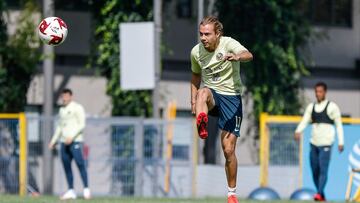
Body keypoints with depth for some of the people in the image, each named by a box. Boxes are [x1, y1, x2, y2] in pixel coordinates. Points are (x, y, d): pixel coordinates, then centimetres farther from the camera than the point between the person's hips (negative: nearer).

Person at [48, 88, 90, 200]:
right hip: (64, 142, 7)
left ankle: (86, 189, -9)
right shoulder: (62, 110, 20)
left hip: (75, 141, -7)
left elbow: (81, 125, -9)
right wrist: (53, 141, 19)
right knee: (66, 166, 3)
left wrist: (71, 137, -18)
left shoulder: (77, 108, -2)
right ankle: (71, 191, 6)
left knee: (80, 164, -12)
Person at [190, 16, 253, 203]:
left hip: (231, 97, -2)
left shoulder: (228, 44, -15)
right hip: (211, 95, 2)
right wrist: (194, 100, 12)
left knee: (228, 150, -3)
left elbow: (248, 55, -36)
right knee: (203, 93, -38)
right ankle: (201, 126, -68)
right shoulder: (196, 52, 0)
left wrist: (238, 56, -59)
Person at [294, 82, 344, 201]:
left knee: (323, 169, -16)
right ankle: (322, 197, 14)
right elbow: (304, 121, 5)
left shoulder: (332, 107, -1)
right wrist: (298, 131, -16)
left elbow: (339, 125, 1)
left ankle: (319, 193, -23)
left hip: (326, 143, -5)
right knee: (314, 171, 5)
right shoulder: (311, 107, 12)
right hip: (314, 143, 5)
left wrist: (341, 142, -4)